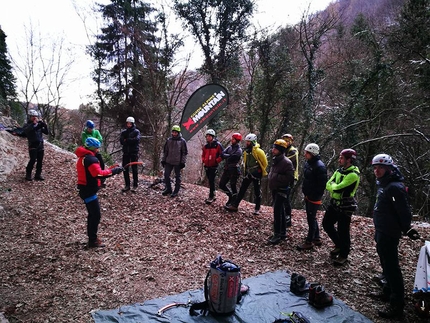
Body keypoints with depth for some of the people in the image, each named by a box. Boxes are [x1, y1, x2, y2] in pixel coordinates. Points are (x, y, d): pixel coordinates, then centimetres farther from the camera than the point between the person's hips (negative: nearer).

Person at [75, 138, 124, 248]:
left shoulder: (83, 157, 14)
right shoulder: (91, 159, -19)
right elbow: (99, 174, -28)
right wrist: (114, 171, -22)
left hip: (85, 189, 11)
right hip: (89, 191, -11)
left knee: (92, 214, 18)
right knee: (96, 215, -4)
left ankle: (92, 238, 26)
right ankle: (93, 241, 3)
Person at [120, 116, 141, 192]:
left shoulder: (136, 131, 0)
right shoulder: (124, 132, 10)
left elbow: (137, 140, -17)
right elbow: (121, 141, -4)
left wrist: (126, 140, -12)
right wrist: (131, 141, -16)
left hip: (134, 152, -4)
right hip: (126, 152, 4)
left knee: (134, 169, 1)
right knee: (125, 169, 5)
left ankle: (135, 185, 7)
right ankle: (127, 185, 14)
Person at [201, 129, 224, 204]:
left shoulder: (217, 145, -9)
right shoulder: (206, 146, 9)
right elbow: (203, 155, 22)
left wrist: (216, 160, -11)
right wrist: (203, 161, 8)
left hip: (214, 166, -6)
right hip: (207, 166, 6)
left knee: (211, 181, -9)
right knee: (210, 181, 12)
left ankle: (211, 197, -3)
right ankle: (213, 195, 24)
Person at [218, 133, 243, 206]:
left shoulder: (239, 150, -11)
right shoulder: (229, 147, 10)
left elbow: (231, 158, -20)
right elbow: (223, 154, -2)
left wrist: (225, 156, -7)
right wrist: (228, 156, -20)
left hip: (234, 170, -7)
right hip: (227, 169, 7)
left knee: (233, 187, 0)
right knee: (222, 185, 11)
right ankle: (230, 196, 30)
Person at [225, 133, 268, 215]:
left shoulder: (258, 151, -14)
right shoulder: (246, 151, 7)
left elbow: (264, 162, -8)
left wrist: (260, 171, 0)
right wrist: (245, 171, 15)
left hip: (256, 174, -6)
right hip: (248, 173, 6)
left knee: (257, 192, 4)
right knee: (242, 190, 4)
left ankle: (257, 209, 15)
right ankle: (234, 205, 5)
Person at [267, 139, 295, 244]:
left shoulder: (286, 162, -17)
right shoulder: (275, 160, 11)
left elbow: (290, 178, -22)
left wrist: (277, 177, -23)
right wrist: (271, 176, 6)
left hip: (282, 191, -9)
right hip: (275, 189, 9)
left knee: (277, 211, -11)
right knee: (280, 211, 16)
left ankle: (277, 235, -4)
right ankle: (283, 233, 26)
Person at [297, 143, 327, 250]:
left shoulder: (320, 166, -20)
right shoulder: (307, 163, 8)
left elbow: (322, 184, -20)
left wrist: (313, 195, -18)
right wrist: (305, 192, 14)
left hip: (314, 198, -9)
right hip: (308, 196, 9)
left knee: (311, 218, -1)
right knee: (311, 217, 18)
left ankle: (309, 242, 9)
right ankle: (316, 238, 32)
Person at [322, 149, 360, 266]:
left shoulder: (353, 175, -20)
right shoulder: (339, 171, 6)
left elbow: (338, 188, -26)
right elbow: (328, 185, 0)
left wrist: (333, 185, -7)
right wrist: (336, 186, -18)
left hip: (345, 207, -8)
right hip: (334, 204, 8)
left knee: (343, 231, 2)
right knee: (327, 224, 14)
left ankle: (343, 255, 20)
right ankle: (339, 245, 34)